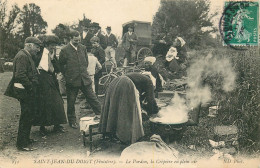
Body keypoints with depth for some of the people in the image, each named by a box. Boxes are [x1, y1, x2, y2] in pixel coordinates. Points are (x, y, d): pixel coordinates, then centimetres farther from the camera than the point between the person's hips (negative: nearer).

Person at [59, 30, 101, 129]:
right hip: (72, 80, -3)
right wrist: (68, 75, 1)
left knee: (92, 97, 6)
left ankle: (100, 114, 20)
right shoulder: (65, 50, -7)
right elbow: (61, 65, 2)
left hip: (84, 79, 3)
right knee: (71, 102, 9)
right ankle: (72, 121, 24)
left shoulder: (83, 48, 7)